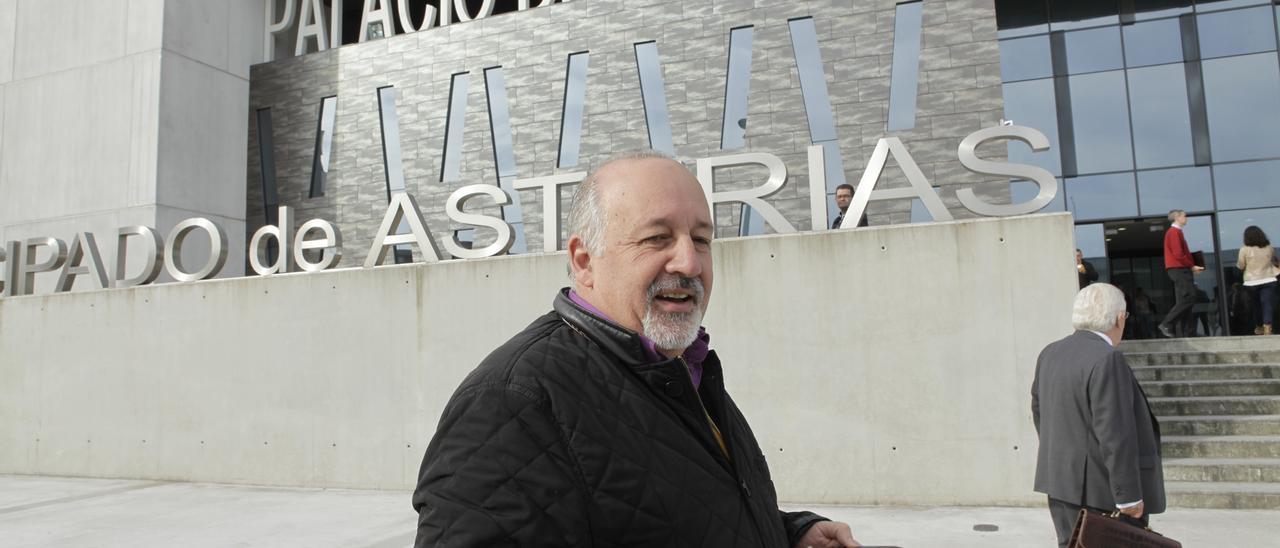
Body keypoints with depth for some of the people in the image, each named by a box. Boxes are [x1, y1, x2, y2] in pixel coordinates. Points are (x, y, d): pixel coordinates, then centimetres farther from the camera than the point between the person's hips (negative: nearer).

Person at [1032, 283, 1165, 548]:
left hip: (1061, 480, 8)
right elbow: (1114, 434, -22)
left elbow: (1038, 410, 16)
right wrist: (1129, 497, -17)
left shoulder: (1050, 354, 6)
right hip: (1102, 488, -8)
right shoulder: (1107, 359, -19)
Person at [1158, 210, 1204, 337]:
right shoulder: (1174, 232, -9)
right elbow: (1178, 254, -17)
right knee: (1189, 298, -15)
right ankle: (1166, 324, -15)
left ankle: (1181, 334, 5)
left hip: (1181, 270, 10)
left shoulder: (1177, 232, 22)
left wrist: (1191, 267, 7)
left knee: (1183, 301, 7)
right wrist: (1192, 266, -9)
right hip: (1179, 269, -10)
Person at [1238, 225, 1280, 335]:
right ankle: (1267, 328, -19)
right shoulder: (1269, 248, 2)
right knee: (1268, 305, -5)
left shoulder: (1245, 249, -8)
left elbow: (1240, 266, -1)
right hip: (1268, 280, 1)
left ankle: (1258, 327, 29)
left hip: (1252, 282, 0)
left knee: (1256, 305, 14)